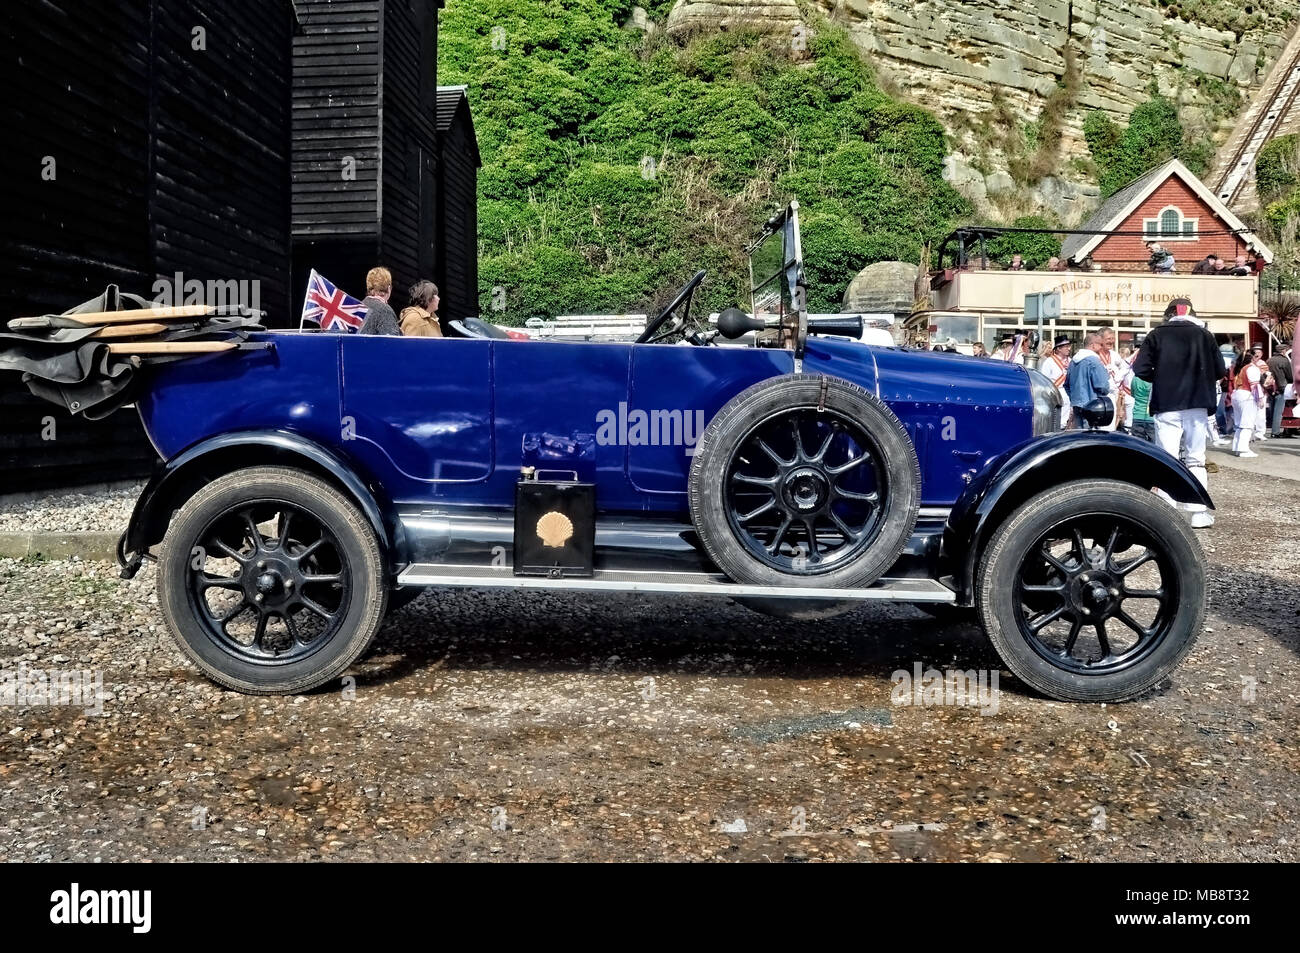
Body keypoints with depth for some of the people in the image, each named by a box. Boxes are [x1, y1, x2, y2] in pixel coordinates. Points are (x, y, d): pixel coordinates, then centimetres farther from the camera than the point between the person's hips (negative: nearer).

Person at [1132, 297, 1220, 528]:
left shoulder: (1157, 334, 1)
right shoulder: (1204, 334, 4)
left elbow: (1140, 370, -7)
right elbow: (1219, 369, 4)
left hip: (1166, 406, -1)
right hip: (1197, 405, 1)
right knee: (1196, 461, 8)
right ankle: (1199, 513, 7)